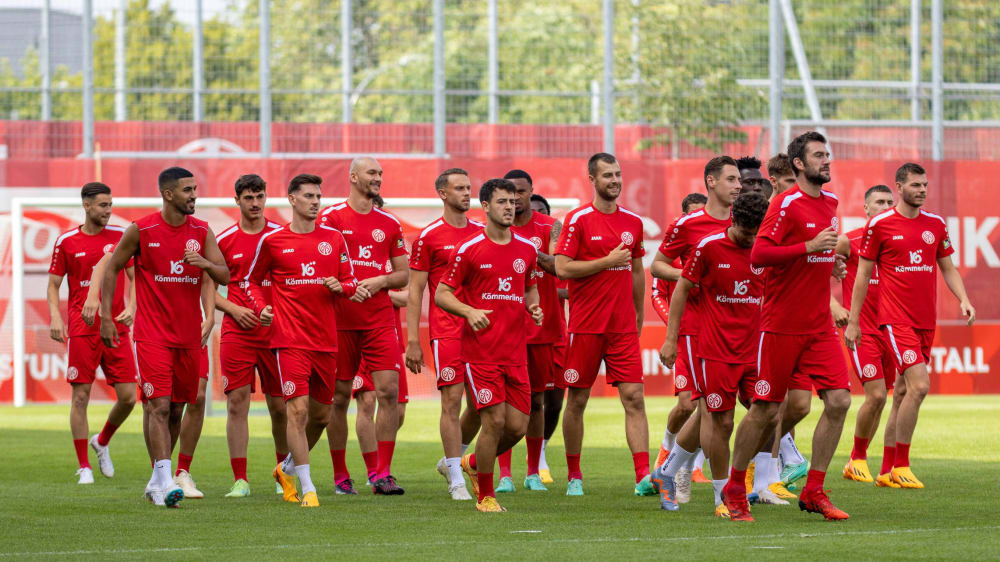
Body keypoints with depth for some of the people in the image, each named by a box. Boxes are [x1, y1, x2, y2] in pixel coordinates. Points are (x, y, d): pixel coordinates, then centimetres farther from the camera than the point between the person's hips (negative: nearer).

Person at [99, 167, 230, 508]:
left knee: (176, 409, 9)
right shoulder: (141, 231, -5)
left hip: (188, 335, 4)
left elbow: (224, 277, 4)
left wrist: (205, 263, -18)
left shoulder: (201, 232, 6)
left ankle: (156, 481, 22)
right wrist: (106, 316, -1)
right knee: (158, 406, -14)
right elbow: (112, 268, 4)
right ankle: (165, 482, -21)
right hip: (152, 334, -4)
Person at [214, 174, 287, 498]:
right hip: (237, 333, 0)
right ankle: (240, 480, -3)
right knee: (237, 402, -6)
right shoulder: (225, 240, 4)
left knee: (280, 406, 4)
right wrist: (234, 309, -6)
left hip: (276, 332, 0)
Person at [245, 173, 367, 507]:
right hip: (290, 339, -4)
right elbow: (253, 280, 13)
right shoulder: (272, 241, 2)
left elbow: (350, 282, 14)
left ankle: (287, 468, 35)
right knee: (298, 409, -13)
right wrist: (261, 307, -5)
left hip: (326, 339, 4)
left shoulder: (334, 239, 8)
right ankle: (307, 488, -9)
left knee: (321, 413, 12)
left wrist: (341, 287, -9)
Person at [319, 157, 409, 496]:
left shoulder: (388, 224, 11)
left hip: (379, 321, 2)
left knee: (389, 391, -9)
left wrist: (381, 281, -6)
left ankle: (382, 474, -6)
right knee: (340, 397, 3)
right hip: (341, 322, -2)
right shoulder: (331, 218, 2)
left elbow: (404, 274, 14)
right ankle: (340, 475, 14)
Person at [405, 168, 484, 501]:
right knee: (452, 401, -6)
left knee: (479, 403, 5)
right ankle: (456, 480, -1)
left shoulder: (482, 234, 12)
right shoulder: (429, 237, -2)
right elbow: (415, 292, -2)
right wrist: (412, 341, -7)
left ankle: (452, 460, 27)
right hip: (446, 332, -5)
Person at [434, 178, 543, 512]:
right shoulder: (469, 249, -3)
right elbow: (441, 294, 0)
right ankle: (485, 496, 6)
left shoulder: (527, 249, 11)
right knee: (495, 420, -11)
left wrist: (534, 307, 4)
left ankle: (474, 464, 30)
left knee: (517, 426, 1)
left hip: (516, 352, 5)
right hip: (480, 352, -5)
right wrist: (469, 312, -18)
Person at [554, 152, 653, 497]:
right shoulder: (578, 220, -5)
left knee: (634, 398, -7)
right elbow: (562, 268, -12)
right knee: (577, 400, 5)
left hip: (624, 327, 3)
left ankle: (643, 475, -13)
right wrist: (608, 261, -14)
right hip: (586, 326, -3)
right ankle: (574, 475, 18)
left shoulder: (633, 222, 10)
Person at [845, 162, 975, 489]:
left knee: (903, 393, 9)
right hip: (895, 319, -5)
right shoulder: (880, 224, -3)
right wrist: (853, 321, 2)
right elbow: (863, 274, 2)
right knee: (918, 386, -18)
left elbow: (948, 268, 17)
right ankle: (901, 466, -10)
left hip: (926, 322, 5)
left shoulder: (935, 224, 10)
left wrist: (964, 300, -1)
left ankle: (887, 471, 16)